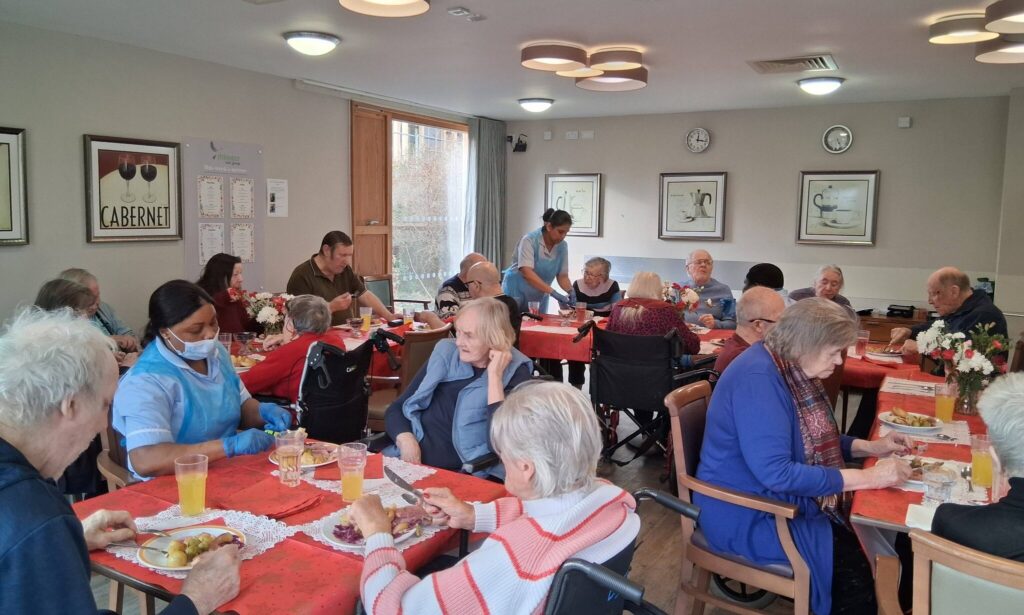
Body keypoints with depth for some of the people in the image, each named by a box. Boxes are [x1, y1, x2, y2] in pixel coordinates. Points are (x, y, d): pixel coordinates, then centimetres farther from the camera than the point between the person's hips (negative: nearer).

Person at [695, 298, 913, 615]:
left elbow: (812, 438, 17)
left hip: (778, 500, 9)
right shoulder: (758, 378, -27)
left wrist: (870, 447, 3)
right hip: (748, 516, -9)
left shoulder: (791, 369, 2)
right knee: (858, 567, -16)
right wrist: (867, 477, -26)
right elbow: (776, 473, -32)